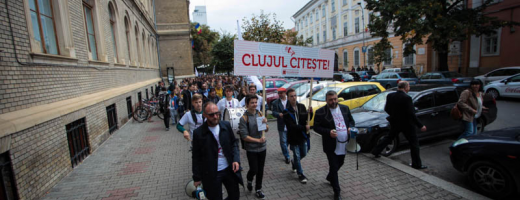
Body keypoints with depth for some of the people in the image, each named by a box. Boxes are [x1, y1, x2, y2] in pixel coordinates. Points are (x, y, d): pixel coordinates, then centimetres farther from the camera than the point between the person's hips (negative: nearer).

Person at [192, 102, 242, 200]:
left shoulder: (226, 125, -4)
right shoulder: (198, 133, -12)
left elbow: (234, 143, 6)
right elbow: (196, 157, -5)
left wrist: (236, 159, -8)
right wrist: (197, 178, -1)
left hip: (229, 169, 4)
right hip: (211, 174, -3)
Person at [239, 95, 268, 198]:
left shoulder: (260, 114, 0)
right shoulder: (244, 118, -14)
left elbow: (266, 130, 4)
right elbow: (244, 136, -16)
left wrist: (265, 123, -16)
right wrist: (258, 140, -21)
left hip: (262, 148, 4)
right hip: (251, 149, -4)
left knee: (260, 170, 13)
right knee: (254, 170, 3)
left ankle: (258, 189, 32)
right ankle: (249, 180, 37)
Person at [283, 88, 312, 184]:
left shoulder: (302, 106, -1)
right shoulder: (286, 111, -15)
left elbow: (306, 119, 6)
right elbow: (291, 126, -21)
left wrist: (310, 113, -14)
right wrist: (304, 127, -25)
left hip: (303, 135, 5)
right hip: (293, 136, -4)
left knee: (303, 154, 18)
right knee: (297, 155, 8)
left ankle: (294, 162, 49)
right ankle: (300, 174, 27)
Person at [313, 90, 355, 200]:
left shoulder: (345, 108, 4)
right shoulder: (320, 112, -11)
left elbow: (351, 121, 15)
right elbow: (316, 127, -9)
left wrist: (350, 128, -7)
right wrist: (328, 132, -24)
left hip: (344, 144, 6)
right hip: (331, 145, -5)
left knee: (340, 163, 23)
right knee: (334, 167, 1)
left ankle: (330, 177, 51)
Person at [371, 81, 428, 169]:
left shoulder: (390, 96, -4)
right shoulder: (407, 98, -21)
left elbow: (386, 109, 4)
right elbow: (411, 114, -21)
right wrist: (420, 125, -15)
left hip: (395, 123, 6)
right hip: (407, 124, -5)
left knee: (389, 138, 22)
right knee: (414, 143, 8)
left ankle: (376, 151, 24)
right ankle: (417, 164, 14)